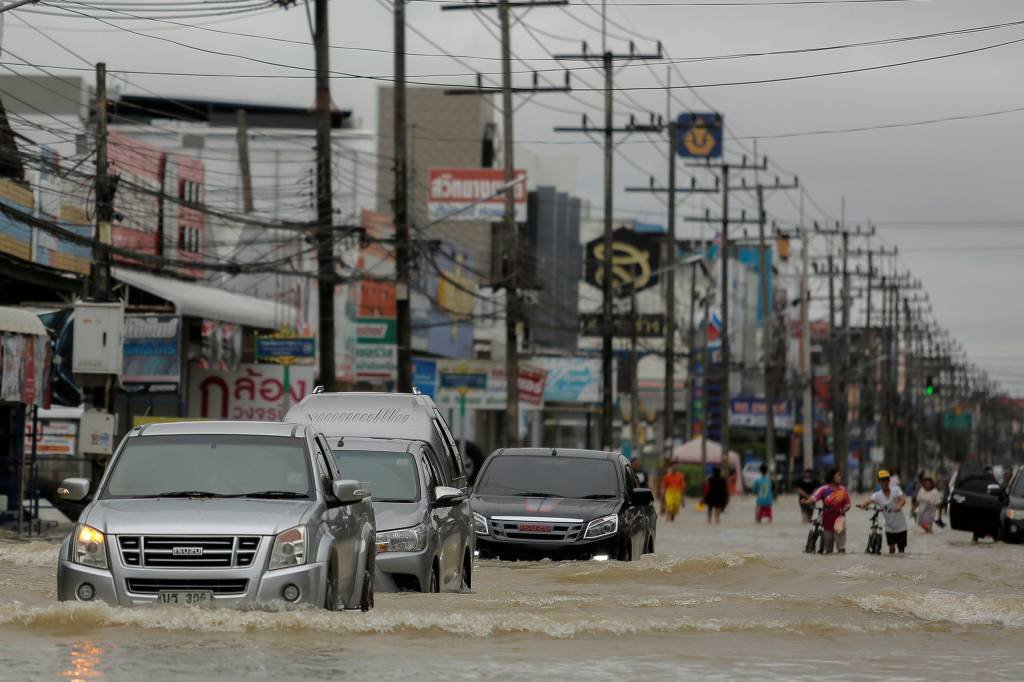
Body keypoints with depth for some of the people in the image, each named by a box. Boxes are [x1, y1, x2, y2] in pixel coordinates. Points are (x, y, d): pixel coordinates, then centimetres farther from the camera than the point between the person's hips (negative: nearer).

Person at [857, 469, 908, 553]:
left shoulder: (896, 490, -8)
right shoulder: (878, 495, -7)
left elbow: (903, 499, -26)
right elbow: (870, 501, -26)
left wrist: (899, 507, -50)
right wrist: (862, 506, -50)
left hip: (901, 527, 0)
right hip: (889, 528, 0)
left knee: (901, 550, 8)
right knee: (892, 549, -9)